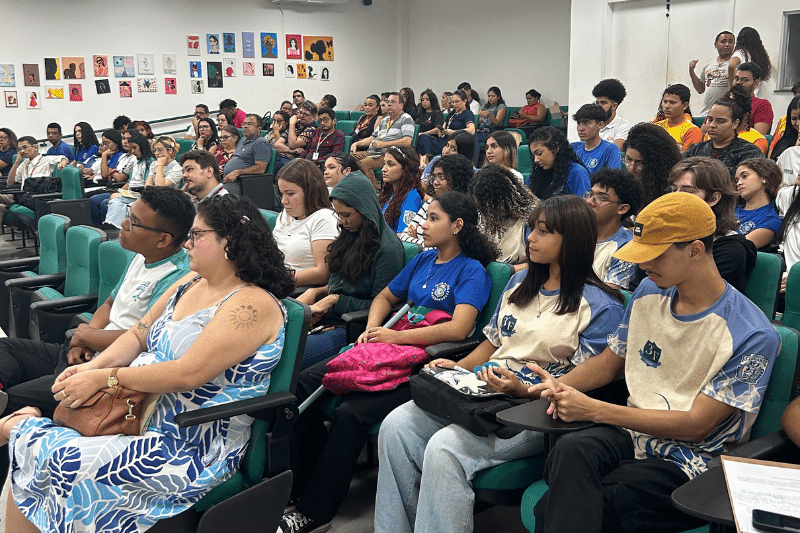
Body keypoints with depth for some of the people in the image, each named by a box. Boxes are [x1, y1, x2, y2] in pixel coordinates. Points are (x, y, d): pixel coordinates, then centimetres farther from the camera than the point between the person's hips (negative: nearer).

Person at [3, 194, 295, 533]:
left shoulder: (252, 305, -18)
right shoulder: (190, 283, 11)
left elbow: (188, 374, -24)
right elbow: (138, 336, 15)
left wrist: (103, 378, -17)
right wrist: (91, 367, -4)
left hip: (191, 447, -8)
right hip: (138, 411, 8)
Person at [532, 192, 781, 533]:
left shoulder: (751, 335, -12)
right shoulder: (648, 293, 9)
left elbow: (696, 425, -14)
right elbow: (610, 360, 20)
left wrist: (594, 409, -17)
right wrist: (561, 386, -3)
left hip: (690, 460, -5)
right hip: (632, 432, 6)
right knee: (569, 450, -33)